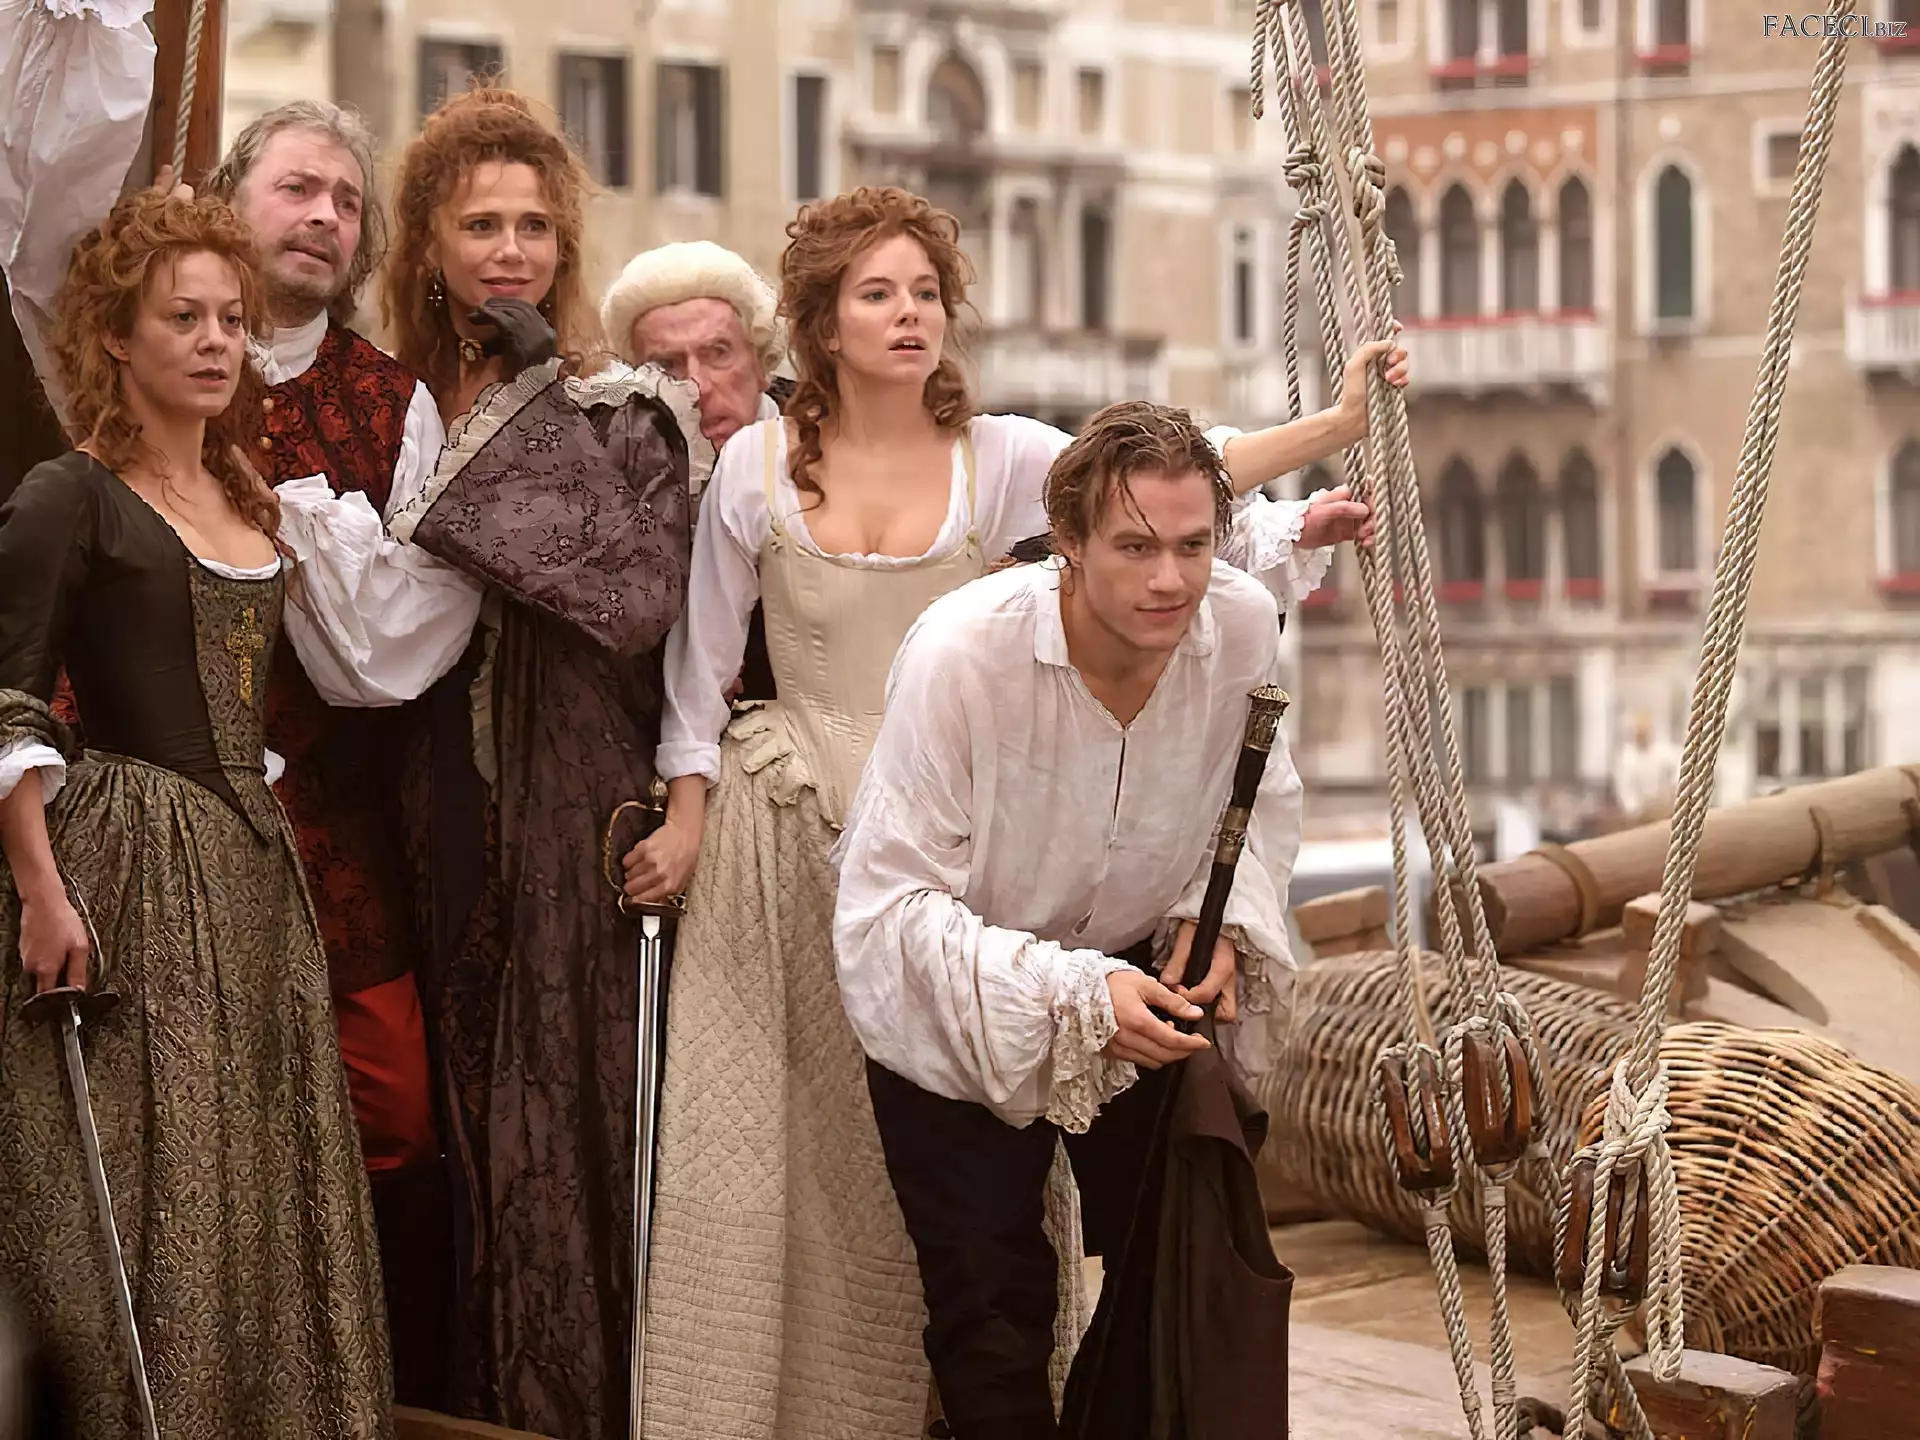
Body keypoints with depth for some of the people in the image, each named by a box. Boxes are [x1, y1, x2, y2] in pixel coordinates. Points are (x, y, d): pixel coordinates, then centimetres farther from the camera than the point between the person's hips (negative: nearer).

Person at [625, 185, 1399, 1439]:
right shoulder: (759, 465, -1)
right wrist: (687, 817, 4)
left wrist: (1338, 422, -28)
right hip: (790, 842, 0)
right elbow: (702, 659, 8)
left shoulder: (1003, 457, -2)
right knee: (796, 1151, 1)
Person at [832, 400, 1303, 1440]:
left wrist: (1220, 922, -15)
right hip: (955, 1007, -4)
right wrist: (1071, 994, -36)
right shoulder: (960, 653, -31)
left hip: (1137, 976, 4)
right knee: (993, 1315, 0)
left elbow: (1261, 798, 4)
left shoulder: (1244, 624, -18)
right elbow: (893, 904, -27)